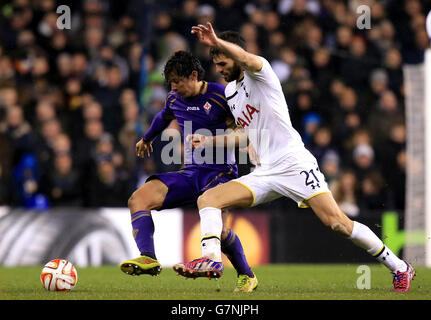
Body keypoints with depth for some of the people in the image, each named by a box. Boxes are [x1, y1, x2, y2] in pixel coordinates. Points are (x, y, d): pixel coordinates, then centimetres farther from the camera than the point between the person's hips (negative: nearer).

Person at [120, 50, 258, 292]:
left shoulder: (221, 95, -9)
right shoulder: (174, 100, 10)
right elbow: (164, 118, 34)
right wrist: (146, 139, 50)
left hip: (220, 171, -6)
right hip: (190, 172, 6)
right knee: (138, 199, -14)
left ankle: (247, 276, -5)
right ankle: (148, 259, -28)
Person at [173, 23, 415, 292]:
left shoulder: (259, 72, -3)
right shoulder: (230, 91, 20)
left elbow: (246, 59, -29)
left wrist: (217, 42, -46)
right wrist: (210, 140, 24)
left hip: (295, 163, -8)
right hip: (265, 173, 8)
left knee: (338, 223, -17)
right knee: (207, 199, -10)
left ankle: (399, 267, -6)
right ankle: (211, 258, -26)